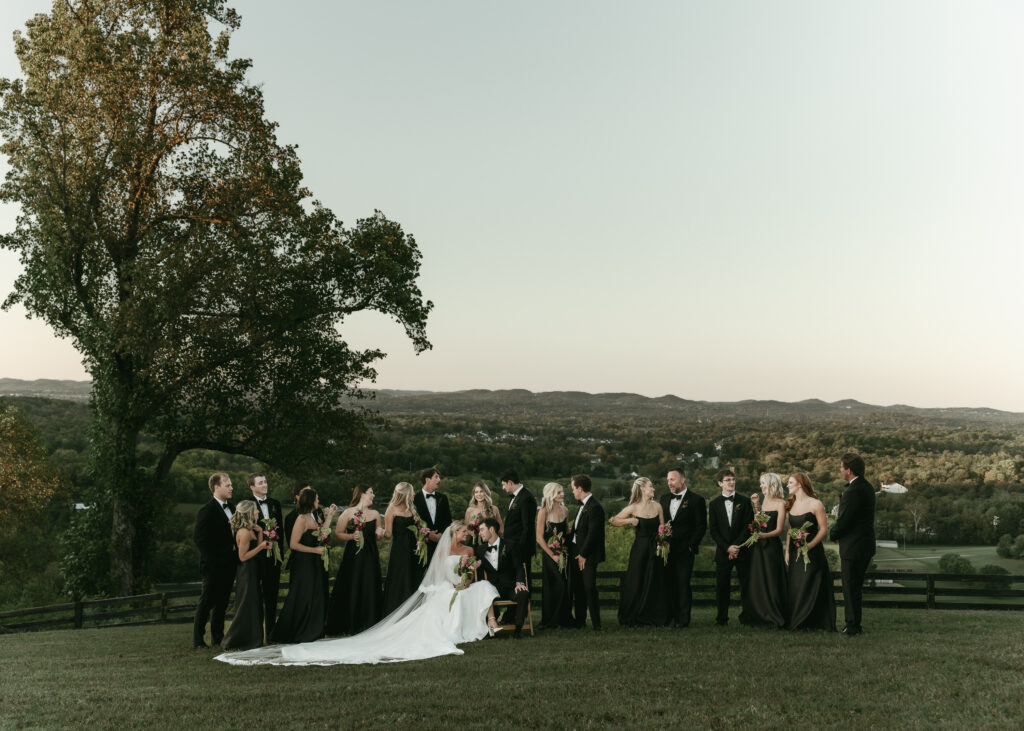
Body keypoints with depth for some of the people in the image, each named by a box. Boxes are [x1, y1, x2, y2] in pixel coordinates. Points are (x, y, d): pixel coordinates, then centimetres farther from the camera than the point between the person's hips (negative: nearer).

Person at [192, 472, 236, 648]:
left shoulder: (230, 507, 11)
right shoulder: (207, 511, -14)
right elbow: (198, 537, -17)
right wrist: (212, 558, -16)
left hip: (228, 564, 8)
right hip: (214, 566, -8)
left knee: (222, 602, 14)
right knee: (206, 602, 0)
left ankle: (218, 637, 22)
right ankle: (198, 639, 8)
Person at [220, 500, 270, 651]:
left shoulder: (250, 530, 10)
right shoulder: (244, 532, -20)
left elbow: (257, 551, 10)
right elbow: (243, 556, -19)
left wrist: (260, 533, 2)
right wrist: (261, 546, -21)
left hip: (252, 572, 10)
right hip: (247, 572, -10)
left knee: (254, 606, 15)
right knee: (246, 607, -3)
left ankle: (252, 639, 24)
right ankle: (232, 641, 6)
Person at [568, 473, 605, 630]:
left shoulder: (595, 507, -17)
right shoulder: (582, 506, 13)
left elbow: (592, 534, -19)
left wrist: (583, 555, -17)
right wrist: (571, 549, 8)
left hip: (587, 556, -9)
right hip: (576, 553, 9)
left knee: (589, 589, -6)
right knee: (578, 589, 13)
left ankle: (596, 623, 2)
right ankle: (580, 621, 21)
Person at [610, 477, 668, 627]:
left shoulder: (657, 506, 6)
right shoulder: (633, 508, -5)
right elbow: (614, 521, 0)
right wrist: (630, 520, -13)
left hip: (655, 548, 4)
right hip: (640, 548, -4)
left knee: (655, 584, 6)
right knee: (636, 582, 1)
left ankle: (653, 617, 19)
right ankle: (631, 619, 13)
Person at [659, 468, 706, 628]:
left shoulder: (696, 500, -3)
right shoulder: (665, 498, 13)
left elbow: (701, 526, -4)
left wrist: (691, 546, -9)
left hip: (685, 550, -5)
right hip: (667, 549, 5)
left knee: (683, 584, -4)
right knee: (668, 583, 4)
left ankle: (683, 619, 4)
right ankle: (670, 616, 12)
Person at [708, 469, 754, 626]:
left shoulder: (744, 501, 5)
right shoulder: (714, 504, 7)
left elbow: (748, 526, -1)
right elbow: (714, 531, 2)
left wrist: (737, 545, -10)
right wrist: (727, 547, -9)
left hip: (742, 550, 0)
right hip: (723, 552, 0)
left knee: (746, 585, 1)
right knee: (721, 586, 1)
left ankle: (746, 617, 10)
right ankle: (722, 618, 10)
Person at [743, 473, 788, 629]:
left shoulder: (780, 504, -8)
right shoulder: (765, 500, 15)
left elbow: (779, 529, -13)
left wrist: (764, 535, -27)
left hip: (772, 546, -7)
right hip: (759, 546, 7)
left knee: (772, 582, -4)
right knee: (757, 583, 8)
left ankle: (777, 620, 4)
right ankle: (761, 617, 17)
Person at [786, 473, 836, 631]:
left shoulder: (815, 504, -8)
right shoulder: (791, 504, 11)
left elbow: (824, 528, -10)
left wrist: (809, 545, -21)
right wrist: (787, 551, 8)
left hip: (812, 551, -6)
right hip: (795, 553, 6)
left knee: (810, 587, -4)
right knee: (795, 587, 7)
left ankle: (814, 622, 6)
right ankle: (796, 622, 15)